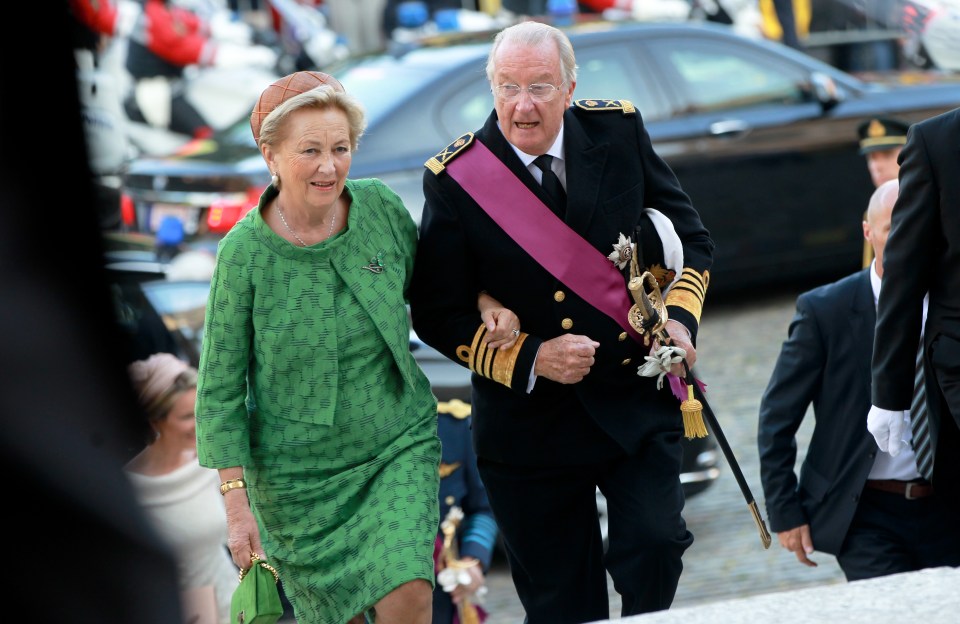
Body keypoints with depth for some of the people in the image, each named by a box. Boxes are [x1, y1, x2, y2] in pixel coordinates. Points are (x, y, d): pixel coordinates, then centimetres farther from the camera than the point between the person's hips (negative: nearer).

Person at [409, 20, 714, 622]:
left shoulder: (619, 131, -2)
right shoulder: (455, 178, -9)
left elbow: (692, 238, 8)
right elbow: (438, 314, -4)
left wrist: (679, 318, -10)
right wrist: (528, 359, -17)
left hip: (637, 397, 1)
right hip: (531, 419, -1)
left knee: (654, 544, -16)